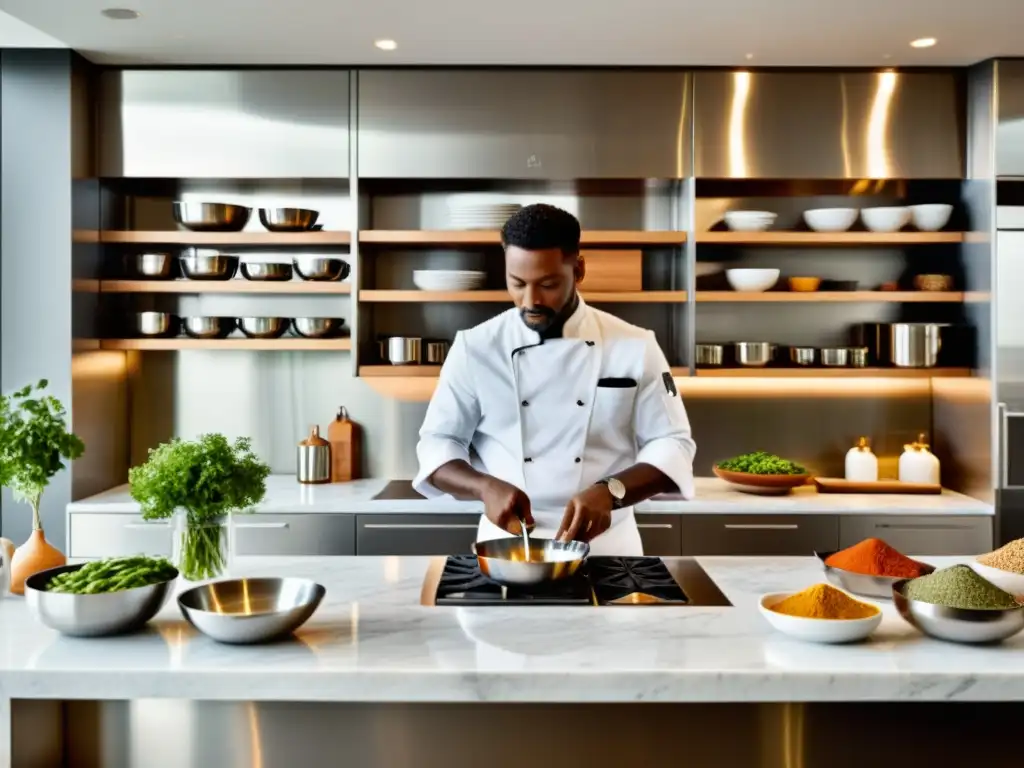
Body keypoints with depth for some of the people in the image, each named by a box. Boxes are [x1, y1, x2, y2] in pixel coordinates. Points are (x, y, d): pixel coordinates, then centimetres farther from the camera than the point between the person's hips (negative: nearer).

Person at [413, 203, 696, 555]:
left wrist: (609, 493, -19)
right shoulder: (475, 348, -1)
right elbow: (436, 445, 2)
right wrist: (486, 487, -18)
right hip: (506, 543, 0)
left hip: (605, 544, 0)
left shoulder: (635, 347, -2)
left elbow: (672, 446, -1)